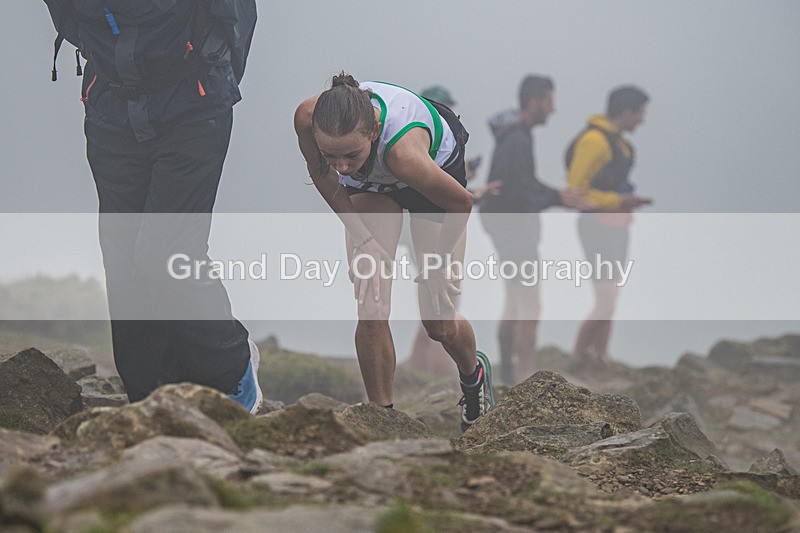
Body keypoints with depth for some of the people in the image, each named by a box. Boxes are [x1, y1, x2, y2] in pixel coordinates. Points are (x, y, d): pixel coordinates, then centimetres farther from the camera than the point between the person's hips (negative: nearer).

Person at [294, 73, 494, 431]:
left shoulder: (402, 151, -47)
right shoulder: (307, 119, -37)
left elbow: (461, 202, -27)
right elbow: (321, 174, -12)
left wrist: (437, 264, -12)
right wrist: (361, 237, -14)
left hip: (437, 168, -3)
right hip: (371, 180, 3)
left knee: (438, 324, 5)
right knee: (371, 313, -9)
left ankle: (473, 374, 39)